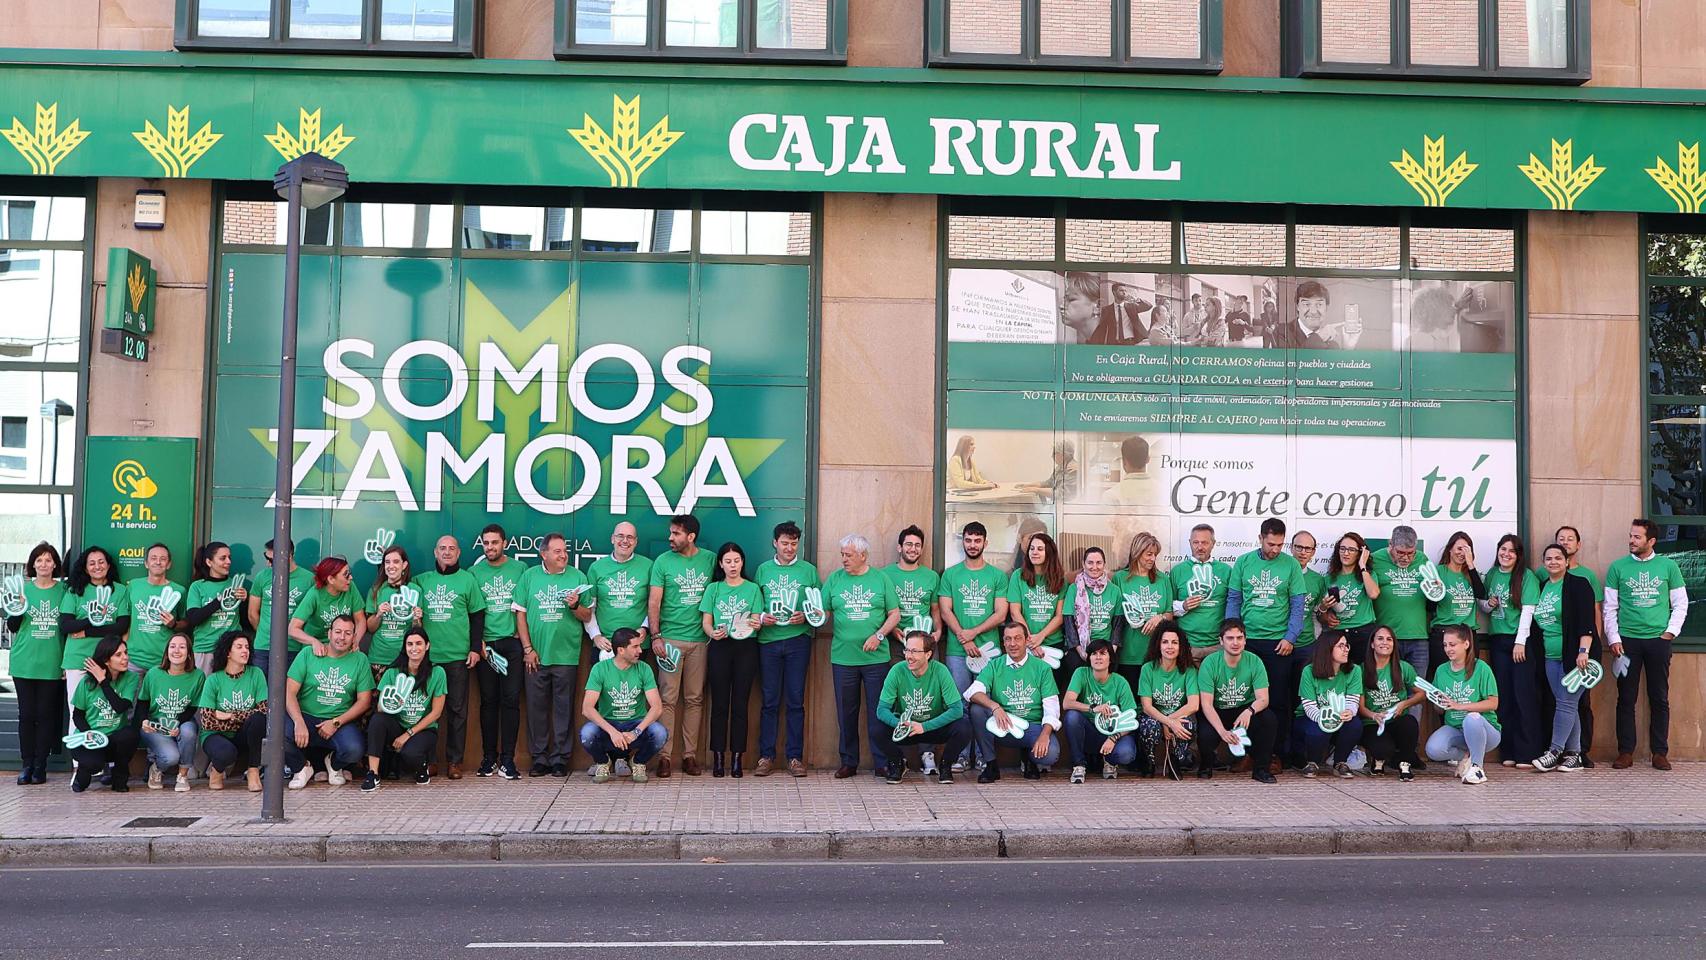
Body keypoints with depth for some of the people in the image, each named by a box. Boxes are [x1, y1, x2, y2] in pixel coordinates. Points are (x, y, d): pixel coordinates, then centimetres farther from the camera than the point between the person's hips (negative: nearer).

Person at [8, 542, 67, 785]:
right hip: (24, 663, 1)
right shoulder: (23, 589, 4)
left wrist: (68, 662, 4)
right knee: (26, 714, 3)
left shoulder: (63, 590, 3)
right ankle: (26, 764, 10)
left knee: (46, 714, 1)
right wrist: (17, 611, -14)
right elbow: (12, 628, 7)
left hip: (52, 664, -1)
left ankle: (40, 765, 9)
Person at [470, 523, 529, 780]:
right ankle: (489, 758, 12)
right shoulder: (474, 572, 7)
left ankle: (507, 759, 0)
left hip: (513, 643, 0)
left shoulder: (519, 568, 7)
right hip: (485, 644, 1)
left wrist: (522, 635, -1)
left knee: (511, 699, -3)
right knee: (488, 700, 5)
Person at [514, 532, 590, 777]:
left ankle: (560, 758, 11)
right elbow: (521, 614, 4)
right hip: (536, 655, 1)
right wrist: (528, 648, -2)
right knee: (536, 707, 6)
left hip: (566, 654, -1)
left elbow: (587, 617, 5)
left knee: (563, 708, 3)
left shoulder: (577, 577, 5)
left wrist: (575, 605, -15)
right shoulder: (529, 576, 6)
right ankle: (539, 758, 15)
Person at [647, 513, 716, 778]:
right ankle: (664, 755, 2)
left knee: (695, 699, 6)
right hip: (670, 639, -2)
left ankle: (690, 754, 12)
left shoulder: (710, 560, 6)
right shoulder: (663, 562, 1)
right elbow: (654, 602, 0)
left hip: (700, 639, 2)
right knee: (668, 699, -3)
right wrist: (655, 636, -9)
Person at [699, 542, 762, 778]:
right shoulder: (713, 589, 10)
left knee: (740, 704, 0)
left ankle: (736, 758, 4)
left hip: (746, 648, 0)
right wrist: (713, 632, -17)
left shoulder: (753, 589, 9)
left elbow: (757, 621, 3)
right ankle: (718, 757, 4)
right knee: (719, 703, 0)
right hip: (719, 647, 0)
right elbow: (706, 621, 5)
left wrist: (755, 624, -21)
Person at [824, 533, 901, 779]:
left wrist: (878, 635, -10)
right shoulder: (834, 579, 7)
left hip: (876, 657, -1)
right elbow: (824, 612, 7)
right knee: (846, 712, 7)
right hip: (843, 657, 1)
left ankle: (882, 762, 11)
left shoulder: (880, 579, 4)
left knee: (878, 712, 2)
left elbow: (895, 614, 4)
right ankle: (848, 761, 17)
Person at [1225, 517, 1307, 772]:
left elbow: (1298, 604, 1)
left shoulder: (1291, 565, 1)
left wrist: (1290, 637, -7)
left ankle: (1278, 752, 11)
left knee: (1279, 700, 2)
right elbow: (1233, 600, 6)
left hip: (1279, 642, -1)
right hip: (1247, 640, 1)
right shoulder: (1244, 562, 4)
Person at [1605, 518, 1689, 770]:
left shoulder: (1668, 566, 5)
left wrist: (1670, 631, -3)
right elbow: (1610, 608, 4)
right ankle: (1625, 752, 7)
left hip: (1658, 639, 0)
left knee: (1660, 699, 4)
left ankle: (1660, 753, 11)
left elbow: (1681, 604, 8)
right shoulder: (1618, 567, 4)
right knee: (1626, 699, 2)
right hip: (1627, 640, 0)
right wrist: (1613, 640, -3)